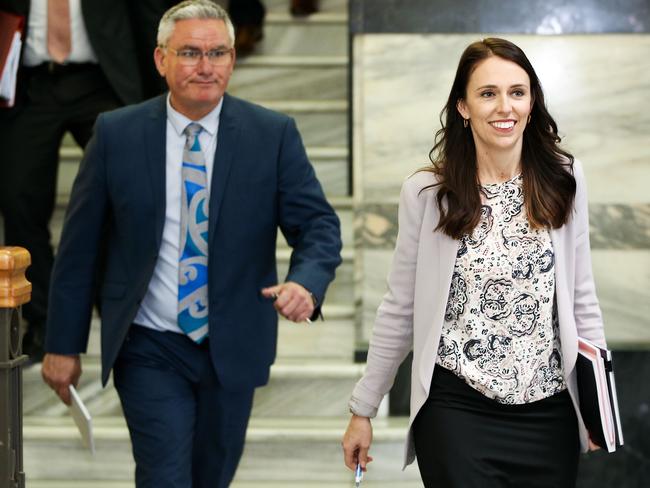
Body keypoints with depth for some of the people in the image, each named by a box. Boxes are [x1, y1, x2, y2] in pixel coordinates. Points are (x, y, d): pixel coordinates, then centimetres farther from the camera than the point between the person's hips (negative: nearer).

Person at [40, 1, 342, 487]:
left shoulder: (274, 134, -4)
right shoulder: (116, 134, -5)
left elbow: (318, 224, -6)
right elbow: (79, 246, 0)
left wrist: (306, 283, -28)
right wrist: (63, 345, 0)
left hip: (232, 349, 2)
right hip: (150, 351, -2)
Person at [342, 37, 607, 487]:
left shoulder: (564, 180, 0)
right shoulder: (426, 192, -4)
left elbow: (582, 297, 7)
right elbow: (400, 309, 3)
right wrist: (362, 410, 6)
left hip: (550, 415, 2)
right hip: (457, 412, -2)